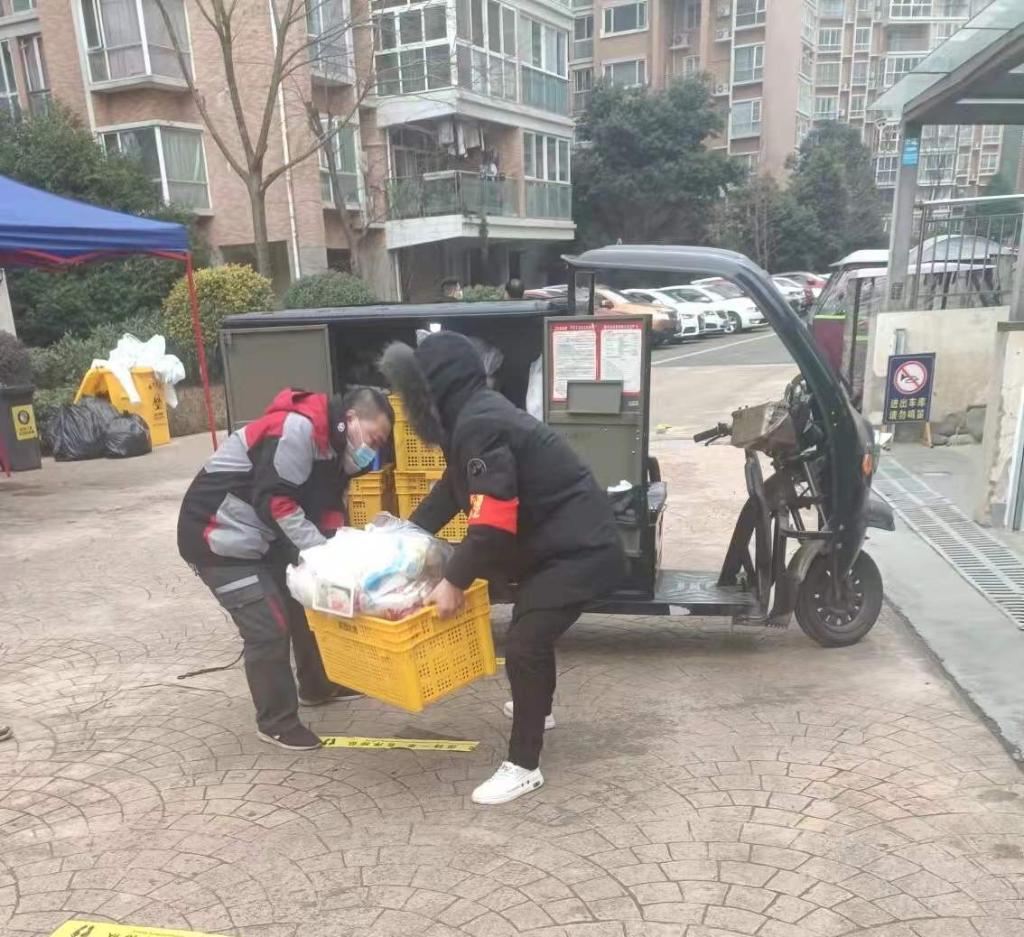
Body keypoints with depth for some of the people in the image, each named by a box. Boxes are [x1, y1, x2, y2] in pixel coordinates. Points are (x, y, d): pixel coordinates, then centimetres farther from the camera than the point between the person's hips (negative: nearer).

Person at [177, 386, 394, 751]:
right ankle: (276, 722, 10)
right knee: (269, 627, -8)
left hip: (261, 535, 10)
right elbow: (274, 500, -29)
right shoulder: (299, 428, -25)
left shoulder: (331, 445, 6)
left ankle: (317, 686, 36)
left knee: (304, 602, 17)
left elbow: (325, 509, 7)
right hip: (218, 536, -10)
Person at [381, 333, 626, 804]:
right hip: (560, 542, 11)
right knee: (531, 626, 28)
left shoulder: (479, 425, -24)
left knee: (522, 646, -8)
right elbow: (451, 490, 20)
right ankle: (537, 708, 51)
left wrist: (453, 580, -17)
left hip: (579, 550, -11)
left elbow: (493, 524, -28)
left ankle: (523, 767, 6)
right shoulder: (474, 416, 9)